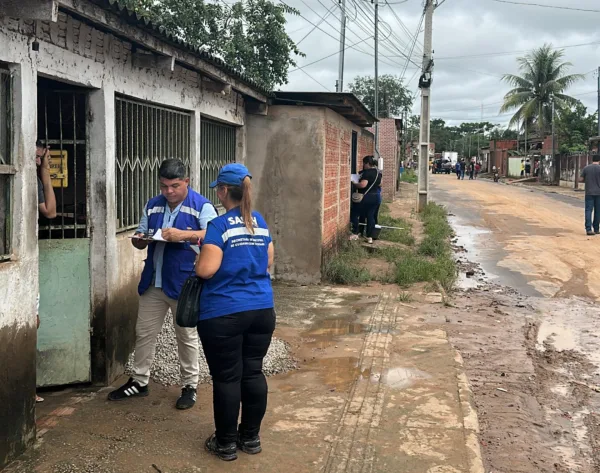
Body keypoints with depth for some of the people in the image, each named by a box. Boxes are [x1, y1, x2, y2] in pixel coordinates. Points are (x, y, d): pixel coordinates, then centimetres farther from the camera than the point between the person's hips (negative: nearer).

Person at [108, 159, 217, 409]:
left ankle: (190, 386, 20)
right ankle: (139, 381, 28)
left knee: (187, 336, 7)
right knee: (144, 332, 13)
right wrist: (139, 240, -10)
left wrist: (183, 234, -32)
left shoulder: (202, 206, -8)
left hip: (184, 283, -5)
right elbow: (139, 238, 15)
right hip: (153, 282, 5)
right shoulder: (152, 205, 10)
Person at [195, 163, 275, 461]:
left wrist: (201, 256, 2)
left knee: (226, 378, 4)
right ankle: (251, 437, 23)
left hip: (224, 314, -6)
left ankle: (226, 443, 15)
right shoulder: (260, 222, 8)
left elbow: (205, 270, -19)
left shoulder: (219, 225, -13)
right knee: (253, 373, 13)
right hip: (262, 309, 6)